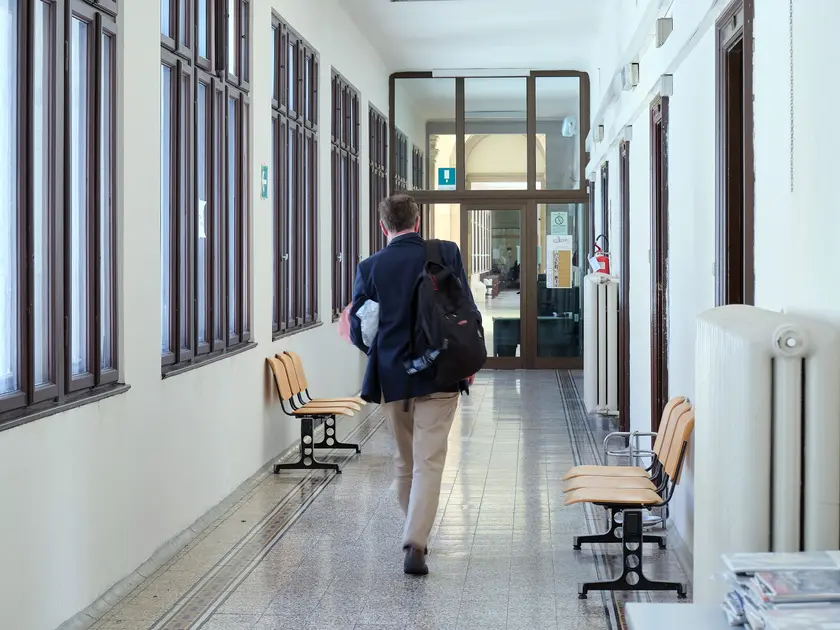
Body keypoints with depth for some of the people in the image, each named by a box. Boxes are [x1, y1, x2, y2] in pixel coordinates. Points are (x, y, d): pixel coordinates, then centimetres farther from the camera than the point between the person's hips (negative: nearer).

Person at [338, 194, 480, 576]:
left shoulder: (370, 267, -4)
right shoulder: (447, 254, -4)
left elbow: (360, 331, -2)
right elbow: (468, 314, -2)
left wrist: (348, 328, 22)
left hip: (393, 376, 1)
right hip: (439, 376, -1)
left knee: (405, 462, 18)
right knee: (429, 462, -2)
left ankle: (416, 534, 31)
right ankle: (415, 544, -15)